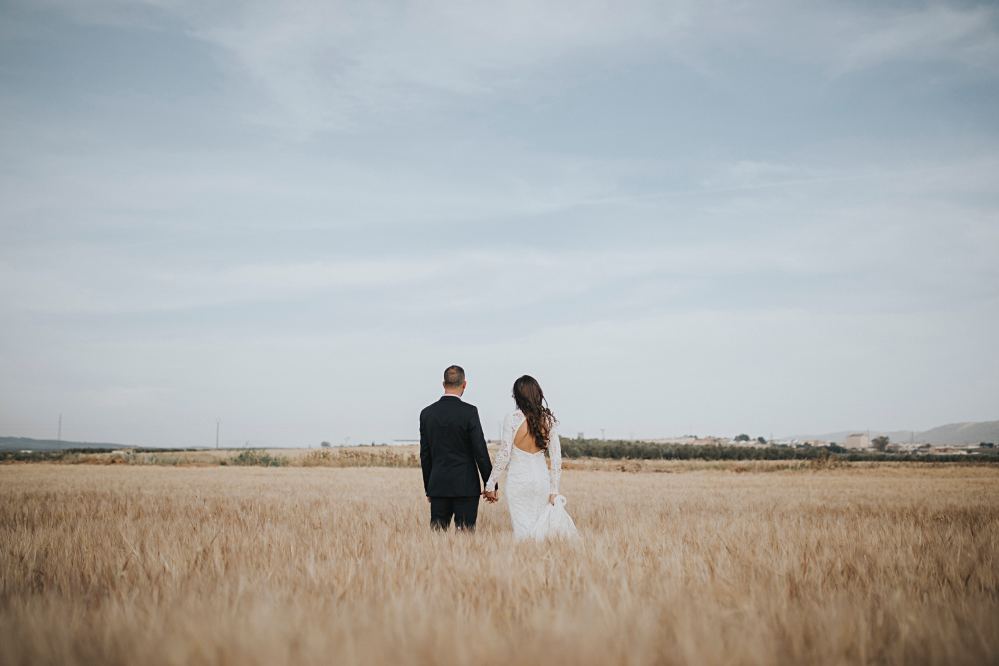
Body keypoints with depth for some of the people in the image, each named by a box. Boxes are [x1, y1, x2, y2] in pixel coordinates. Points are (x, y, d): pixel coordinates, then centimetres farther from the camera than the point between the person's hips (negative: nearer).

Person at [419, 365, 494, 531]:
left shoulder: (427, 413, 4)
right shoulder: (469, 411, -9)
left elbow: (425, 455, 9)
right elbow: (480, 450, -10)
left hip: (438, 486, 4)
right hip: (466, 486, -4)